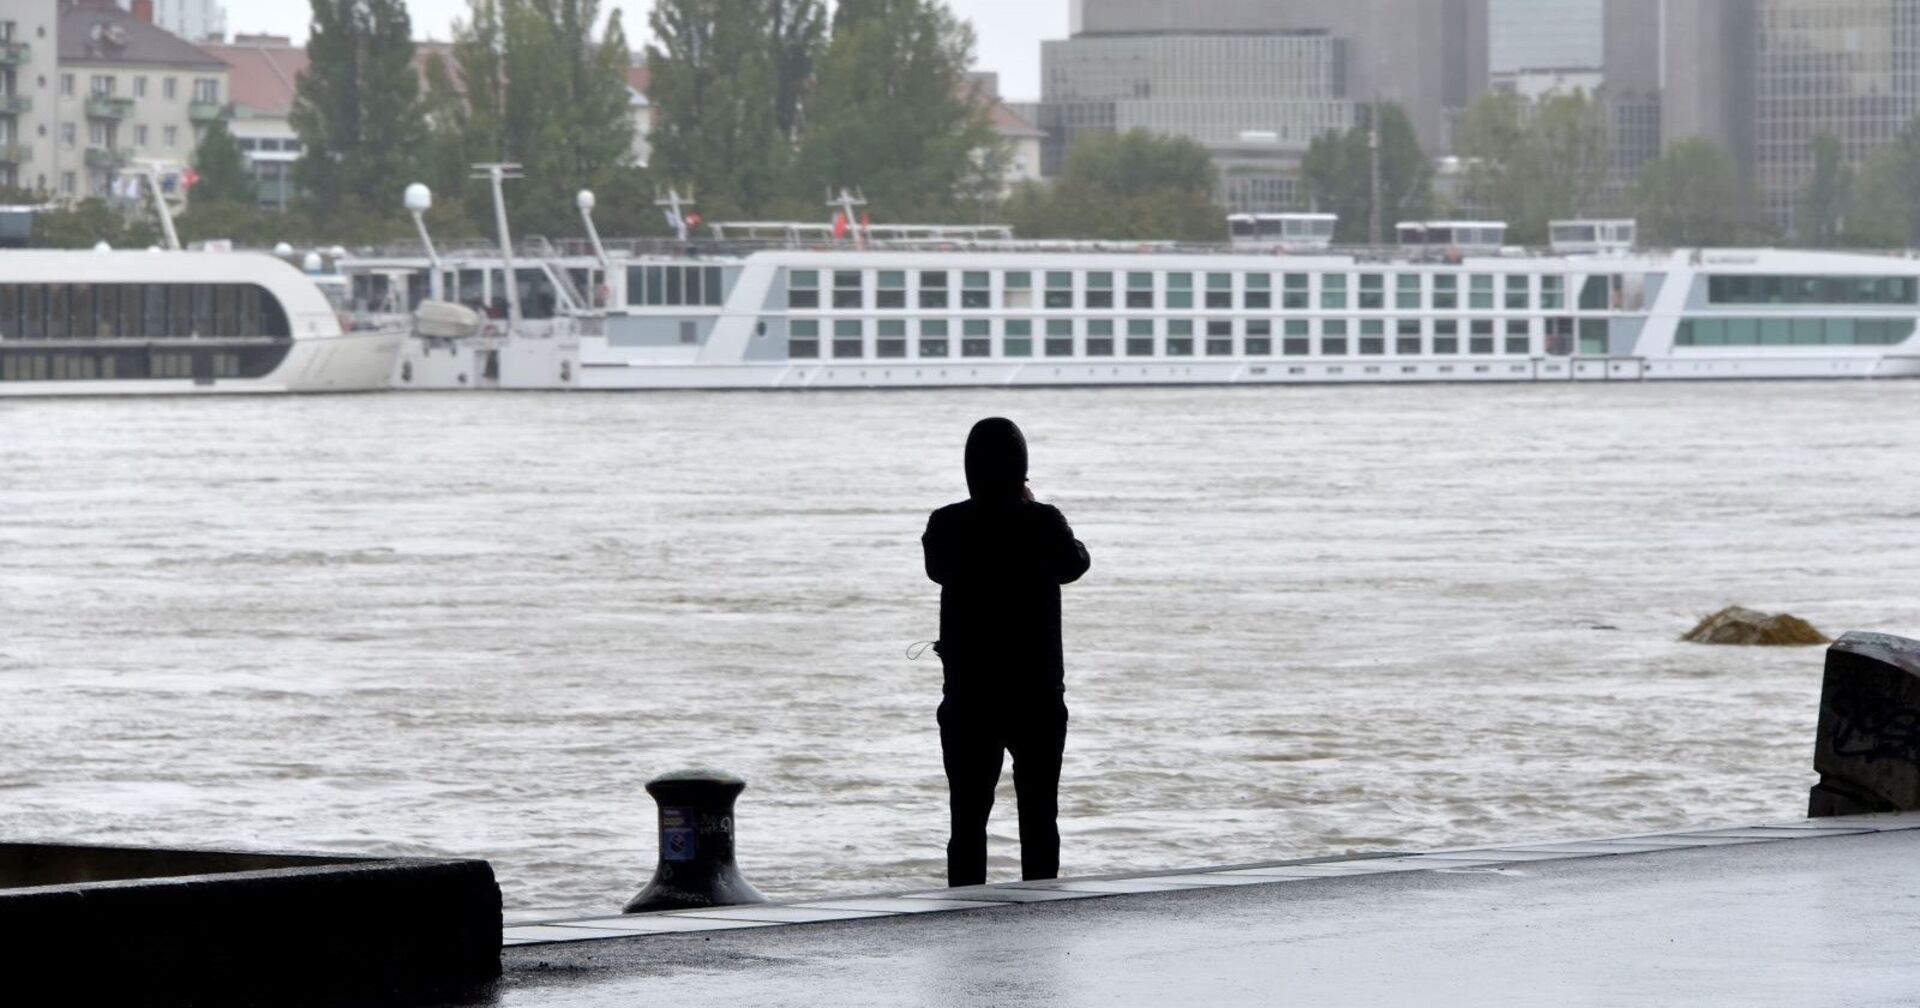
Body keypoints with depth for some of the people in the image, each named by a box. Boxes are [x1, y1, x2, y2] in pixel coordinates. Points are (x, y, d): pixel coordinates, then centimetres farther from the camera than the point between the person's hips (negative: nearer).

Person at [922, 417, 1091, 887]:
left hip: (967, 693, 1)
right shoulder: (1043, 523, -11)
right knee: (1039, 816, 8)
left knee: (968, 817, 5)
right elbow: (1074, 564, 9)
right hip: (1037, 693, -1)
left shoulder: (947, 525, -6)